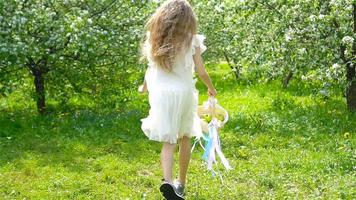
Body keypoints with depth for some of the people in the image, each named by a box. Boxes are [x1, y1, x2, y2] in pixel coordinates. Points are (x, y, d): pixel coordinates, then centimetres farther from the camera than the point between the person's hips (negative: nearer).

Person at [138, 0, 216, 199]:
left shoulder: (156, 39, 2)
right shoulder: (191, 40, -5)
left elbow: (151, 67, 8)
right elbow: (201, 71, -4)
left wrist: (144, 86, 28)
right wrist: (211, 88, 16)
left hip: (161, 93, 1)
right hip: (184, 92, -1)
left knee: (169, 140, 2)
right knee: (185, 138, 16)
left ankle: (168, 181, -20)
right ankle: (181, 183, 26)